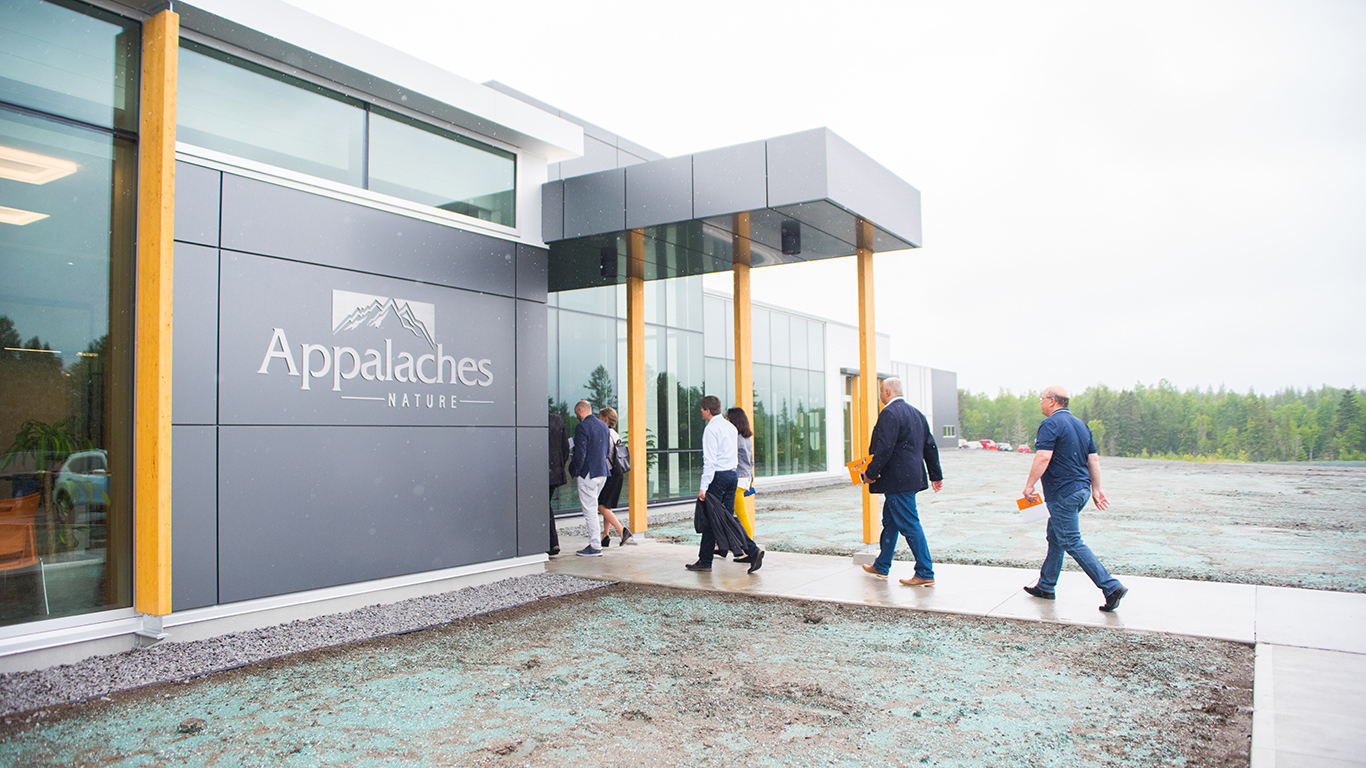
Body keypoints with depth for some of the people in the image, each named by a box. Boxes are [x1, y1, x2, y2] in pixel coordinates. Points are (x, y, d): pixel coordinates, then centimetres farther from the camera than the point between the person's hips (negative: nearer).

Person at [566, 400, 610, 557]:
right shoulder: (603, 426, 12)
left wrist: (576, 472, -5)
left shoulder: (582, 427, -14)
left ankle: (595, 547, 0)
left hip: (588, 473, -8)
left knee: (589, 509, -3)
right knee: (591, 507, 17)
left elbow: (580, 454, -18)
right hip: (602, 472, 8)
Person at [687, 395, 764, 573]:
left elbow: (709, 460, -18)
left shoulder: (711, 429, -13)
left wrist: (704, 487, -18)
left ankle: (705, 561, 9)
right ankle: (752, 550, -1)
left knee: (710, 518, 1)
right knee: (728, 517, 11)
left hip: (718, 475, -8)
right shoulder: (731, 427, 13)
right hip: (732, 474, 8)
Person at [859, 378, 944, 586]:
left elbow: (884, 448, -23)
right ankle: (881, 566, 30)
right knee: (890, 521, 19)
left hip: (898, 480, -10)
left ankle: (925, 573, -1)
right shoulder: (916, 413, 13)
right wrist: (936, 475, 21)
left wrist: (870, 473, -15)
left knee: (909, 525, -5)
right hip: (912, 477, 10)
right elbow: (930, 446, 16)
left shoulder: (889, 413, -16)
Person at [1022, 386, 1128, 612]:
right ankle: (1045, 586, 25)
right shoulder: (1081, 425, 14)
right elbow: (1094, 459, 15)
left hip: (1063, 493, -10)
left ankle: (1111, 587, -10)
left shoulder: (1051, 425, -14)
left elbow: (1043, 457, -24)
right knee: (1055, 538, 17)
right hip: (1081, 489, 10)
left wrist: (1029, 485, -17)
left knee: (1071, 542, -5)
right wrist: (1096, 489, 19)